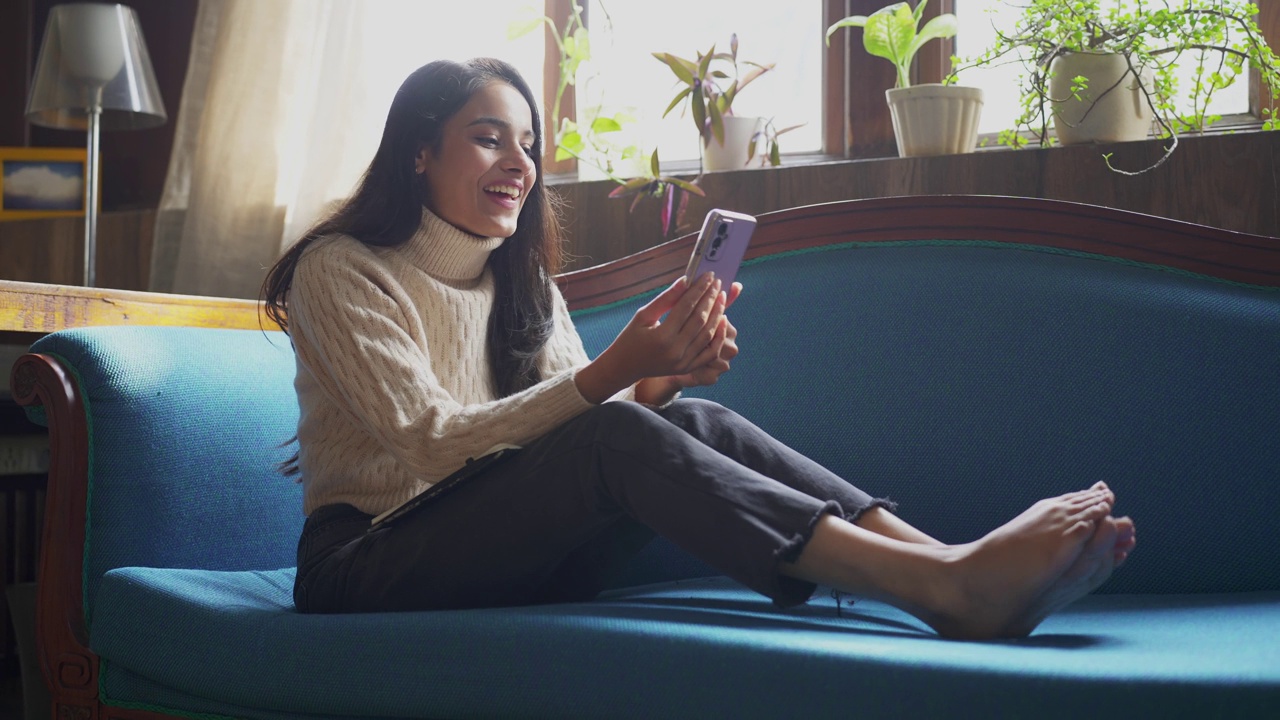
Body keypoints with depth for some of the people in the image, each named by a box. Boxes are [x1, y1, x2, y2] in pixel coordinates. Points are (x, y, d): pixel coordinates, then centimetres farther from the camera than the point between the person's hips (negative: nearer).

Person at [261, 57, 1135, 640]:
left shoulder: (523, 283, 16)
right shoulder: (342, 270, -5)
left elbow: (583, 416, 5)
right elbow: (433, 442, -18)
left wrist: (661, 382, -18)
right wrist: (616, 371, -29)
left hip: (503, 557, 6)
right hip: (365, 565, -6)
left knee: (693, 423, -19)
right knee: (616, 440, -31)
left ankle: (948, 563, -31)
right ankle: (951, 590, -42)